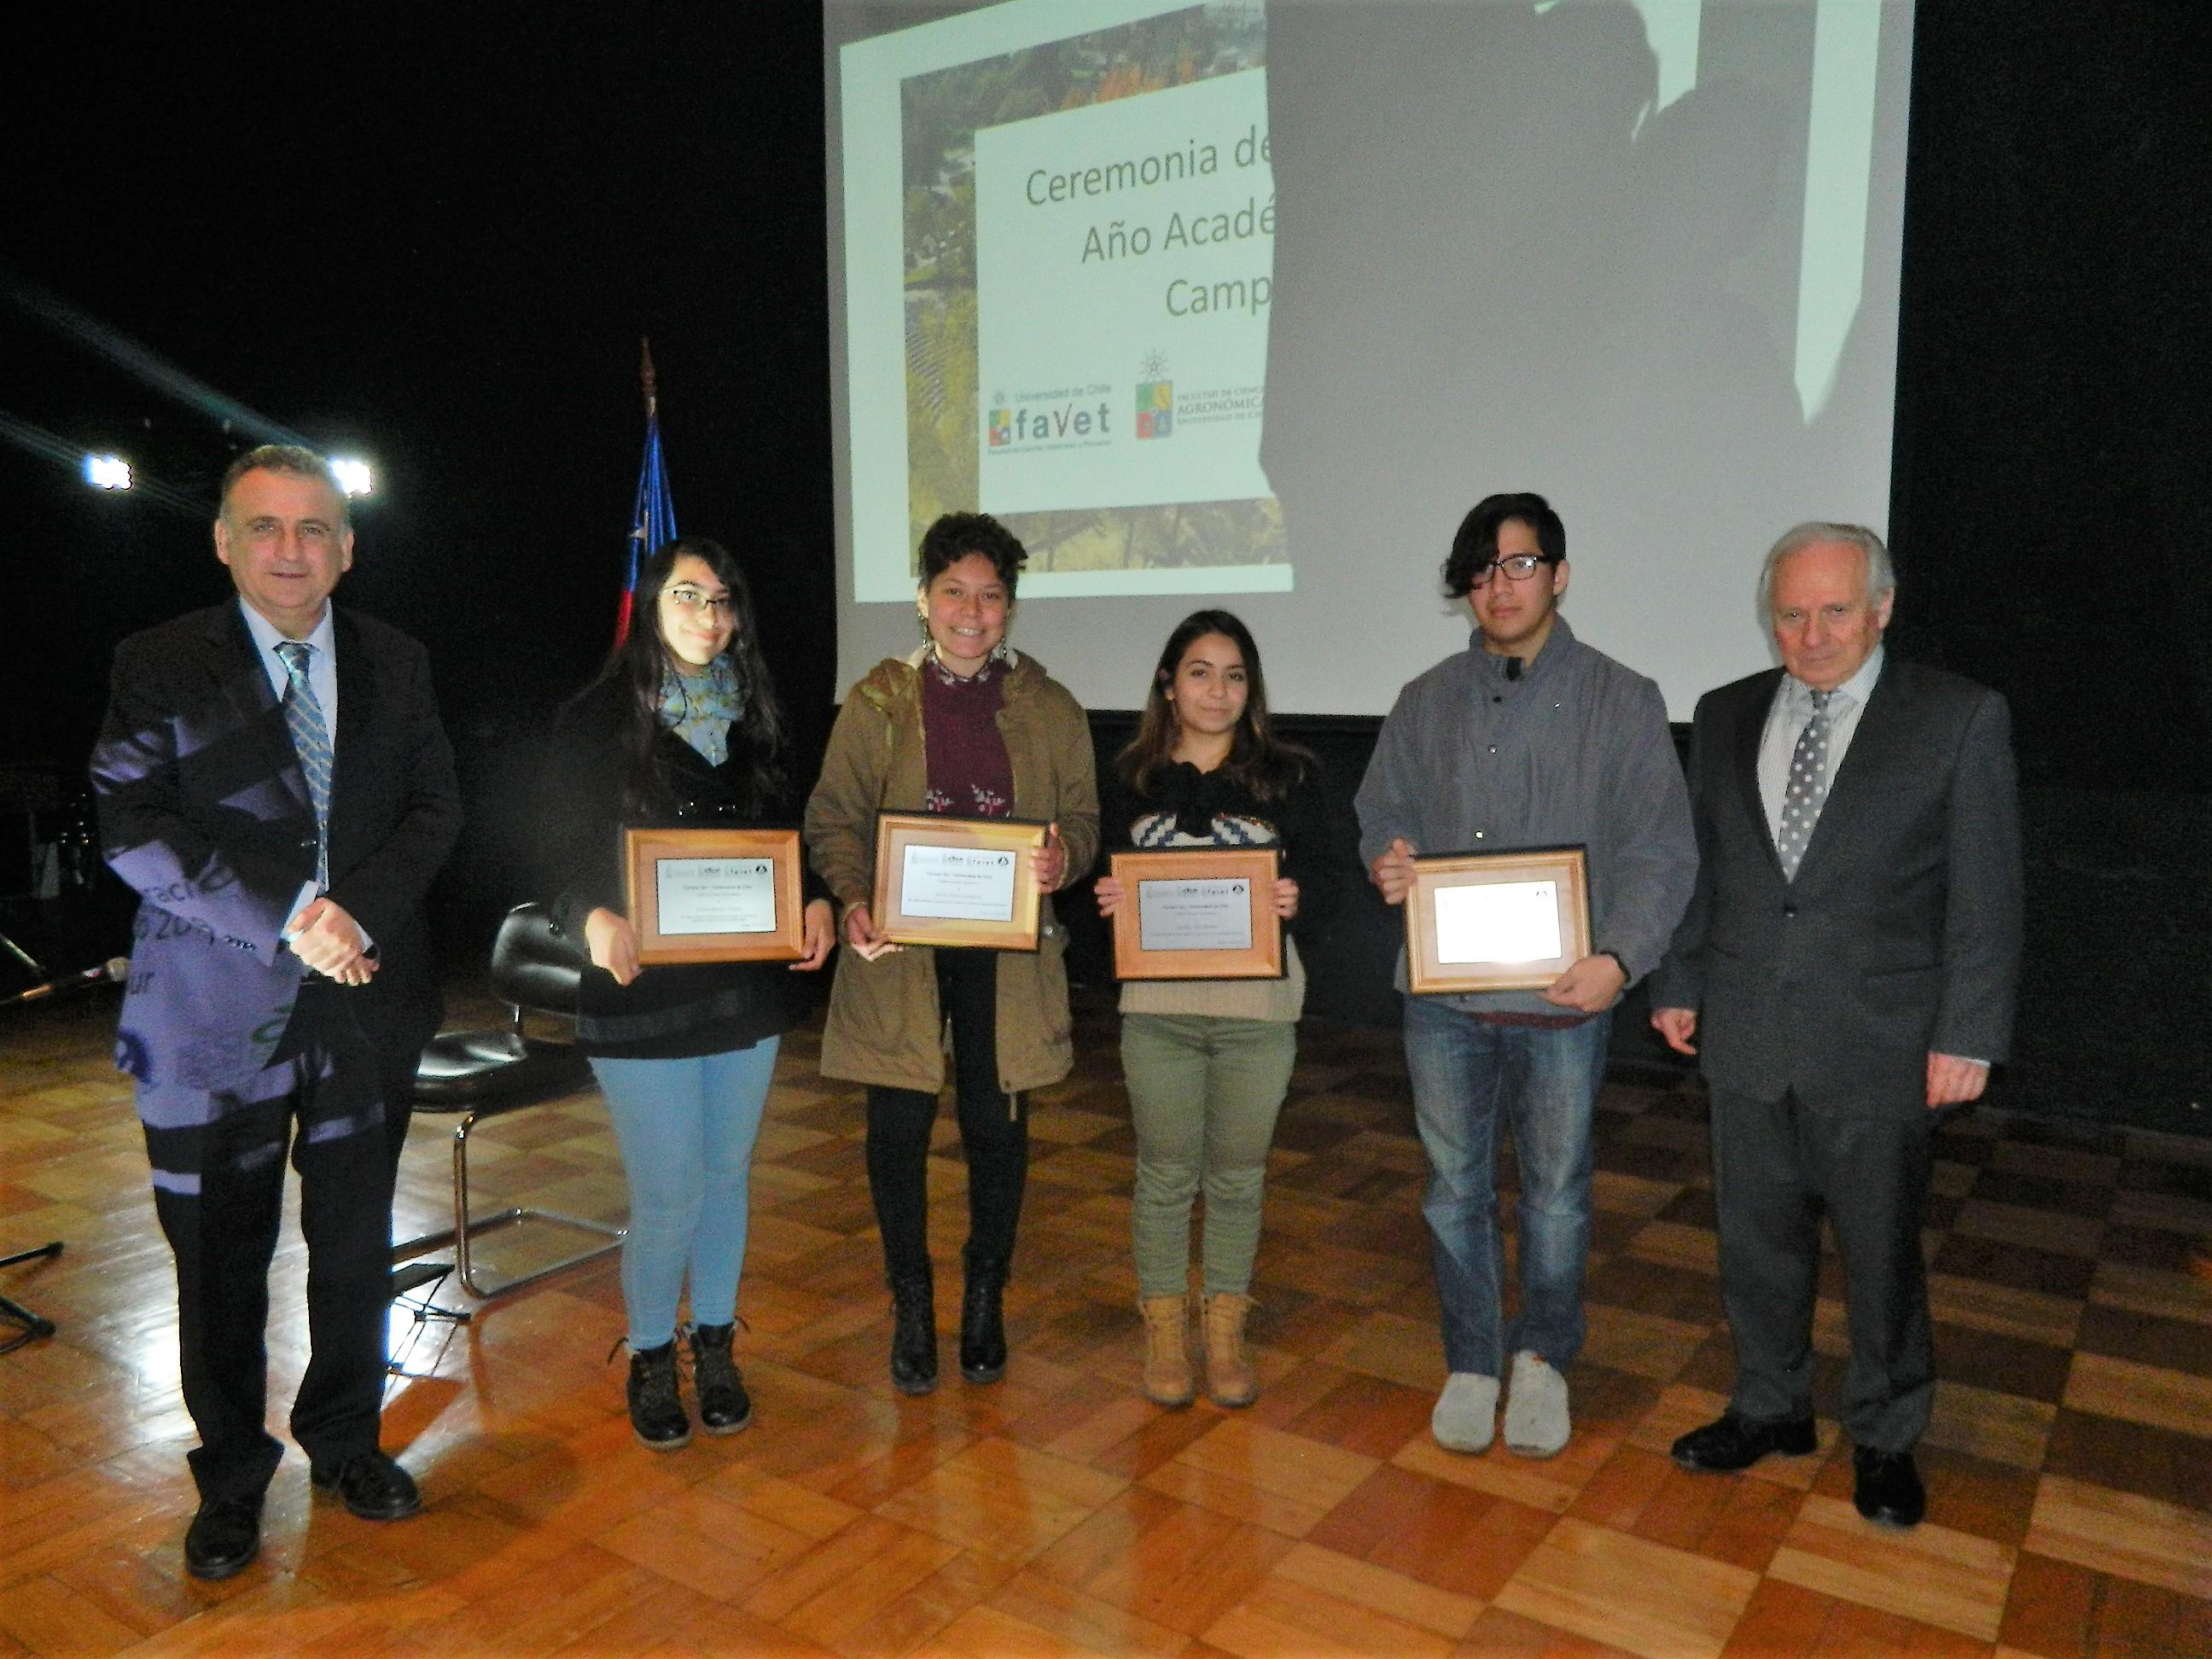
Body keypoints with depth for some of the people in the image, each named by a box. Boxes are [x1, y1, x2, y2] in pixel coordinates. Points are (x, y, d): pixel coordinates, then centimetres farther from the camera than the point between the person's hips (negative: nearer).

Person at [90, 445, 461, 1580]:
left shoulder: (396, 666, 7)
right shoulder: (160, 666, -2)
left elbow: (435, 807, 3)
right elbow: (132, 827, -10)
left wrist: (360, 912, -14)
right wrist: (283, 920, -19)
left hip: (366, 998, 3)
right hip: (215, 1010, -2)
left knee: (356, 1243, 13)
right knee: (221, 1254, 9)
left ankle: (345, 1441, 34)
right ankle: (232, 1476, 29)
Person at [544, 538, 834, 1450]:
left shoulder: (754, 717, 8)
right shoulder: (597, 721, -5)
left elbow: (787, 835, 11)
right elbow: (567, 855, -8)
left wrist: (816, 902, -8)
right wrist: (596, 918, -28)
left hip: (748, 988, 5)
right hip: (643, 992, -4)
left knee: (727, 1176, 15)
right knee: (667, 1195, -1)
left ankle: (715, 1347, 34)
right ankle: (650, 1359, 24)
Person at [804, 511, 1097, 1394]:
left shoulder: (1050, 708, 6)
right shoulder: (878, 701, 3)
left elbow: (1081, 817, 8)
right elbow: (833, 817, 2)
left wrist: (1062, 856, -15)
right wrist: (853, 899, -17)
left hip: (1007, 949, 1)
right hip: (899, 948, -1)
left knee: (997, 1125, 9)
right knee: (898, 1127, 4)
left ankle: (986, 1301, 30)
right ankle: (910, 1304, 25)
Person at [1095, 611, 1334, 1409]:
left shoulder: (1286, 775, 1)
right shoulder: (1133, 777, 4)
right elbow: (1109, 884, 7)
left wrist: (1293, 901, -21)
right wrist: (1109, 899, -15)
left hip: (1257, 1010, 0)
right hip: (1158, 1007, 1)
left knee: (1236, 1176, 12)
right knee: (1165, 1175, 10)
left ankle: (1225, 1333, 29)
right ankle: (1164, 1334, 27)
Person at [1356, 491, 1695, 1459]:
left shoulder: (1621, 701, -1)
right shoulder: (1428, 702, 8)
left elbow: (1660, 852, -4)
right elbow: (1384, 813, 15)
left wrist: (1619, 959, -19)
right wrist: (1385, 862, -9)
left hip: (1563, 997, -2)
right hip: (1443, 994, 2)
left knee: (1556, 1194, 12)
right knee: (1455, 1190, 12)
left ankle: (1544, 1358, 34)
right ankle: (1472, 1363, 30)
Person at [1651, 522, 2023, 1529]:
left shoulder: (1959, 718, -7)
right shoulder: (1725, 716, 4)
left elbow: (1985, 893, -7)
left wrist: (1967, 1035, -9)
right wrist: (1680, 985, 9)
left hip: (1879, 1048, -3)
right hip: (1747, 1040, 4)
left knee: (1881, 1255, 12)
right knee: (1757, 1241, 16)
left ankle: (1884, 1438, 33)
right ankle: (1771, 1409, 36)